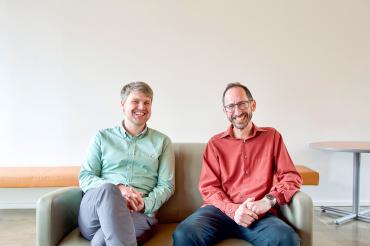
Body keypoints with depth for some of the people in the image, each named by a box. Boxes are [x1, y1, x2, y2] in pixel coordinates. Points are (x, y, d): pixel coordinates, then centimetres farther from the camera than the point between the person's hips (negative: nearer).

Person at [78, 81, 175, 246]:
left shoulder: (162, 141, 16)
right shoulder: (102, 137, 16)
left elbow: (166, 185, 10)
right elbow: (84, 177, 8)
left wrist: (145, 204, -11)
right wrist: (116, 189, -12)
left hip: (139, 214, -2)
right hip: (94, 211, 3)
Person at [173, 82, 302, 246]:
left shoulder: (272, 137, 12)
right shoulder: (215, 143, 12)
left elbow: (291, 177, 7)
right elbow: (208, 187, 5)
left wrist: (269, 201, -11)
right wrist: (232, 209, -13)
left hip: (259, 213, 0)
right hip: (221, 209, 0)